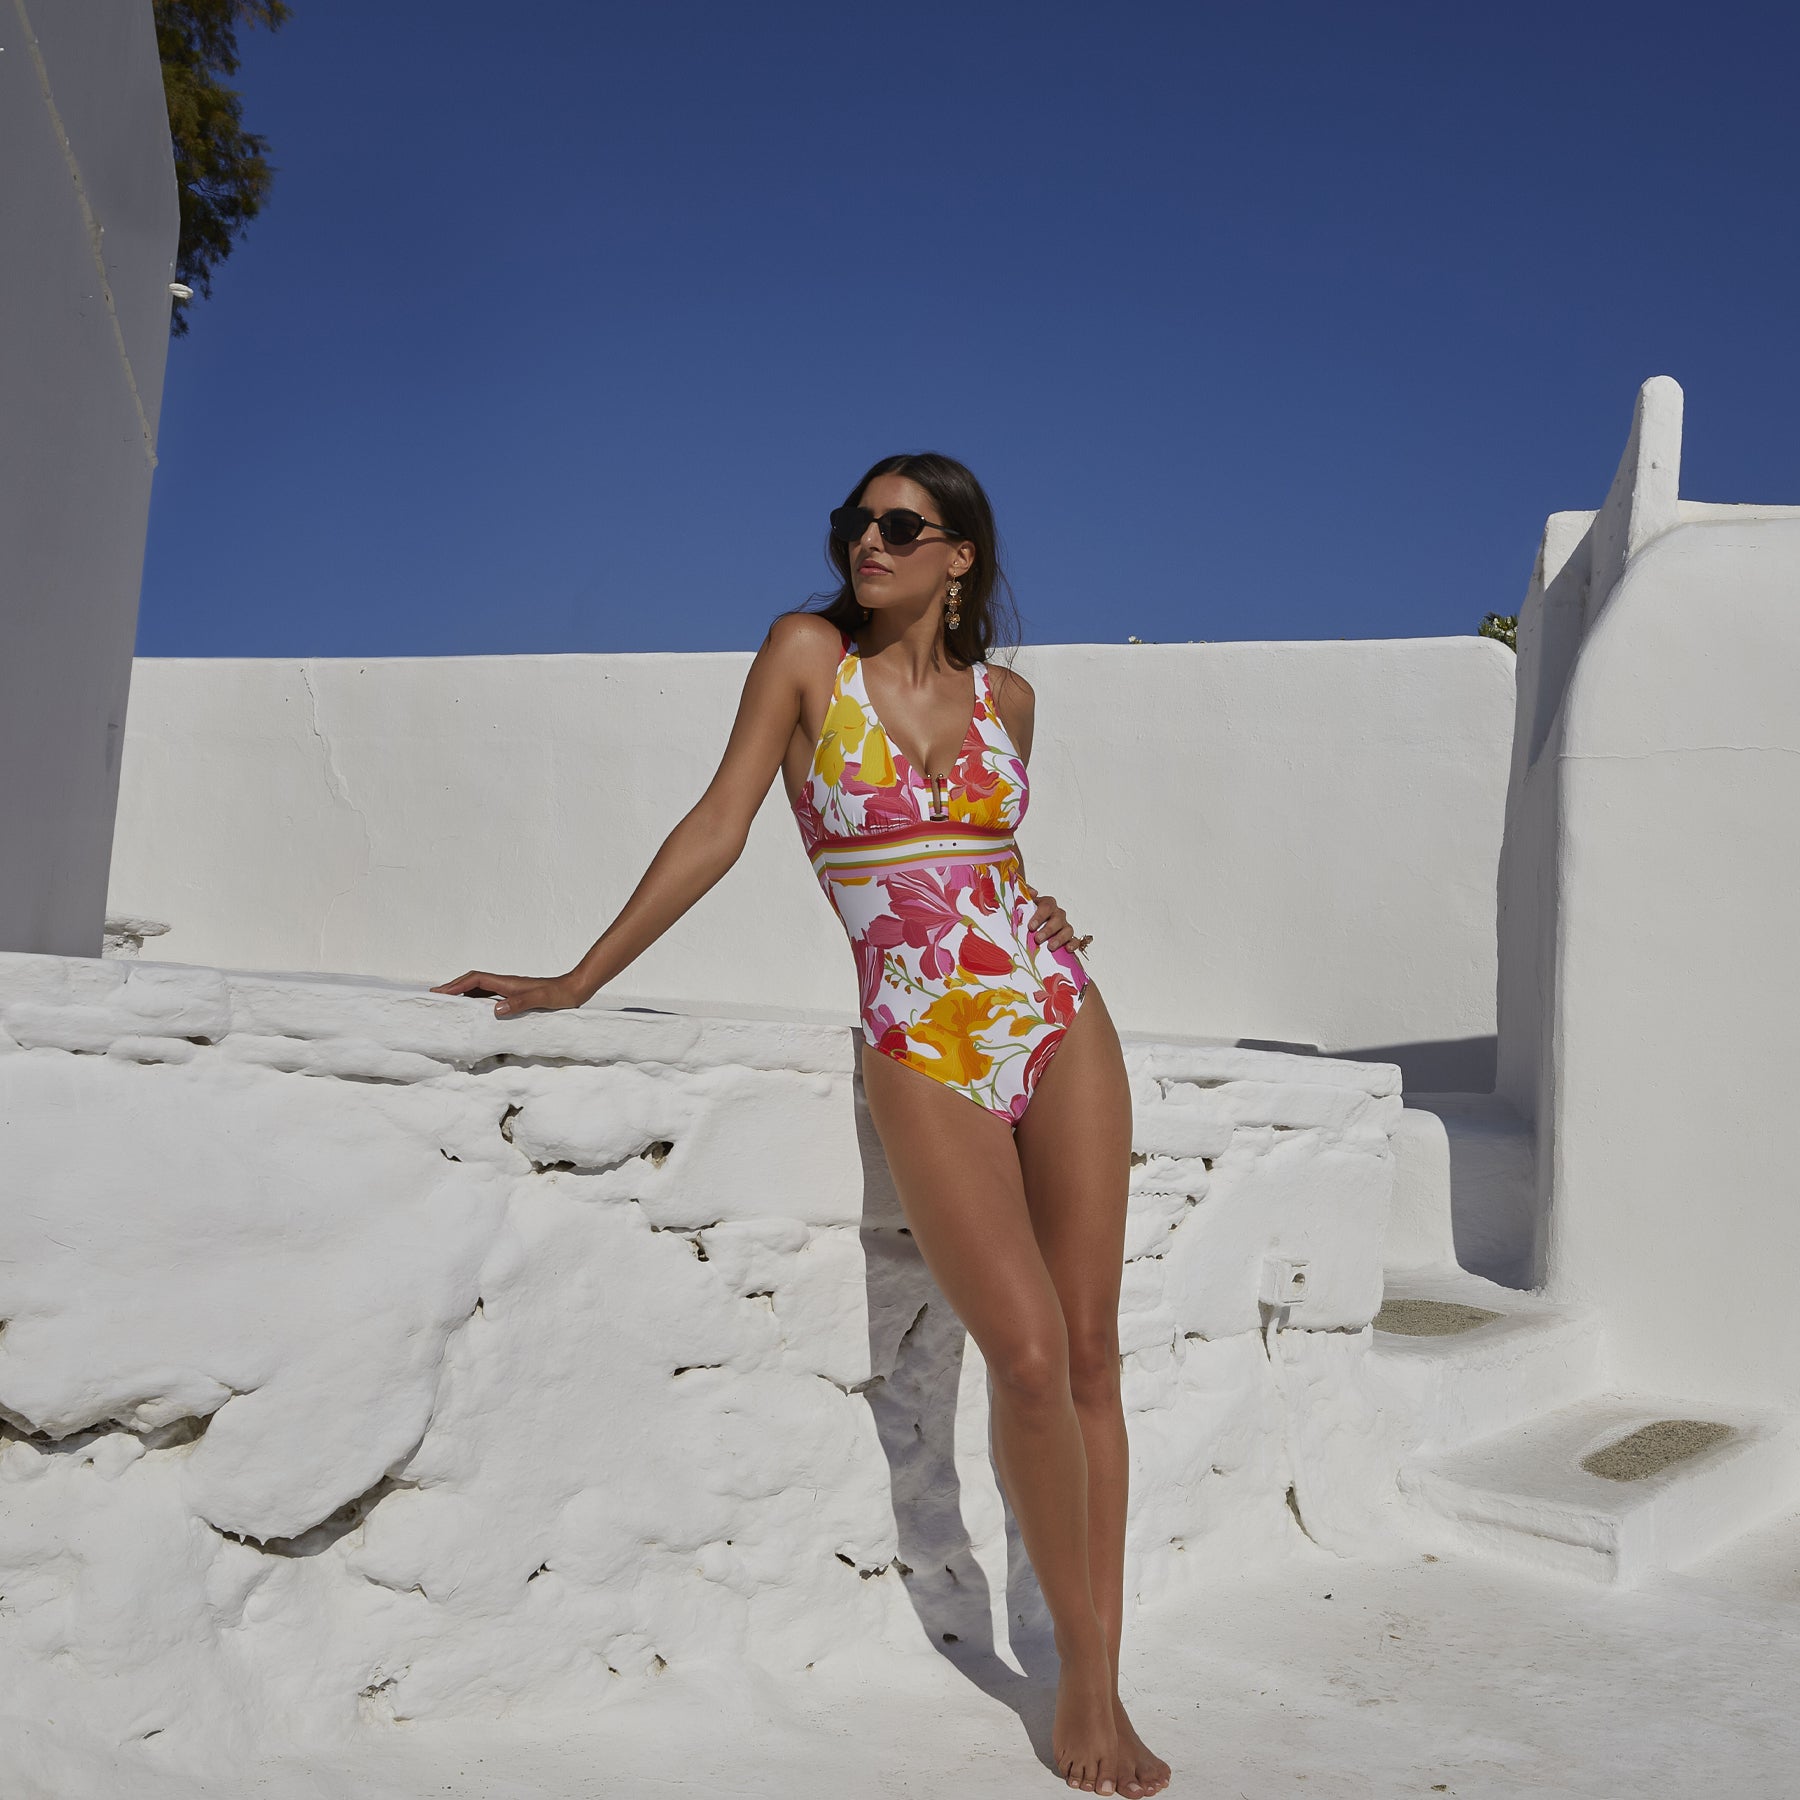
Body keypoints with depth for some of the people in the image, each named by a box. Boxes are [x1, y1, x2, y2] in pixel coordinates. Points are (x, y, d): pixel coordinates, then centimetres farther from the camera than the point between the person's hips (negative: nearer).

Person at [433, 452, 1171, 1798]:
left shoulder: (1008, 697, 10)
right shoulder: (809, 654, 2)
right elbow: (720, 825, 0)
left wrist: (1024, 919, 13)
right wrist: (575, 984, -3)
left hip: (1058, 1022, 3)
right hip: (923, 1051, -3)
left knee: (1090, 1352, 2)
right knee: (1030, 1359, -11)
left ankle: (1101, 1683, 13)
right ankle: (1081, 1672, 10)